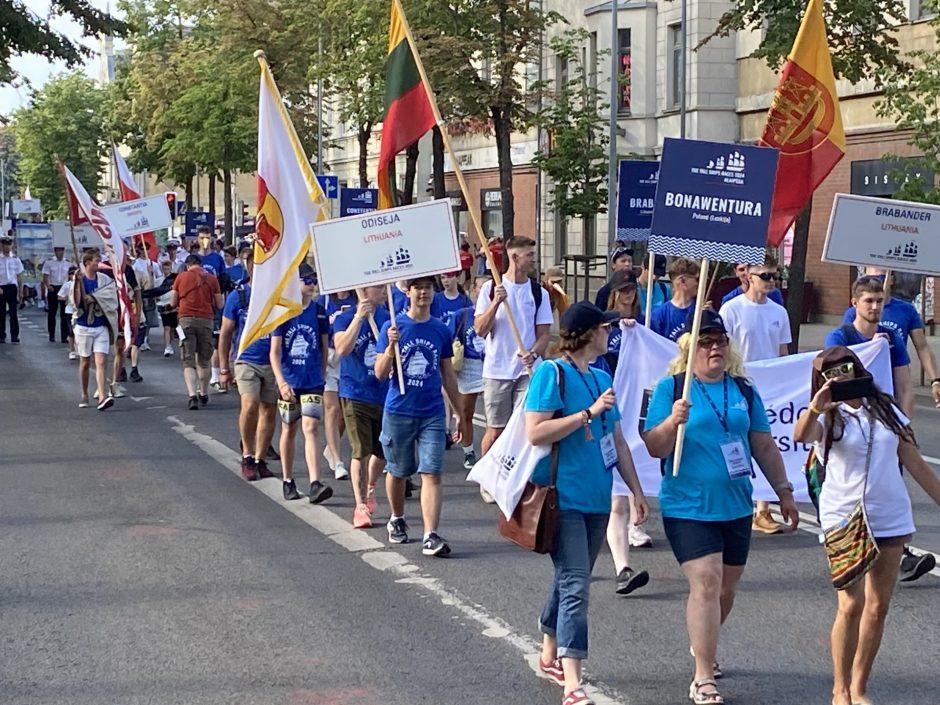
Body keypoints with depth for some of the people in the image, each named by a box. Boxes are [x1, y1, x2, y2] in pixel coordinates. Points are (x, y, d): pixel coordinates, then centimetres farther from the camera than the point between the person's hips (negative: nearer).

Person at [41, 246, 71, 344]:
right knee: (51, 313, 6)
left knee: (65, 314, -2)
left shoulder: (68, 263, 7)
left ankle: (64, 336, 0)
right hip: (53, 289, -1)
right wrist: (48, 286, -18)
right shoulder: (49, 262, 1)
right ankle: (51, 336, 15)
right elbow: (45, 277, -2)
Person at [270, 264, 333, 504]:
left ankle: (315, 485, -18)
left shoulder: (319, 312, 2)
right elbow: (275, 351, -8)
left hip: (313, 382, 0)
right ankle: (287, 481, 26)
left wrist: (322, 375, 14)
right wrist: (281, 382, -18)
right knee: (289, 429, 13)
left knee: (310, 428, -12)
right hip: (289, 382, 0)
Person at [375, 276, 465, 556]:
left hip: (432, 414, 1)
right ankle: (397, 520, 37)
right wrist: (391, 346, -22)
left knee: (432, 474, -8)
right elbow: (380, 373, -5)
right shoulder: (393, 327, -2)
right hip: (398, 412, -1)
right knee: (398, 471, 14)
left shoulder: (441, 331, 6)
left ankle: (431, 536, -13)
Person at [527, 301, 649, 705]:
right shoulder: (552, 373, -9)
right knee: (576, 587, -13)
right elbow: (535, 433, -18)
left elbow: (617, 441, 20)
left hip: (596, 499, 8)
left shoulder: (601, 379, 14)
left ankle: (550, 657, 34)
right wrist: (589, 413, -18)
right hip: (563, 499, -8)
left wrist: (636, 491, 18)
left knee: (570, 583, 17)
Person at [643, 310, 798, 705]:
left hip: (736, 506, 5)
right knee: (705, 583, -15)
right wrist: (673, 422, -27)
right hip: (688, 508, -5)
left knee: (726, 587, 14)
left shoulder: (744, 391, 8)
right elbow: (655, 448, -8)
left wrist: (784, 492, 15)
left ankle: (702, 645, 42)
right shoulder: (671, 388, -4)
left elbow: (764, 446, 15)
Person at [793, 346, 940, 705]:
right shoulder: (825, 418, -1)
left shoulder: (886, 411, 11)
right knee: (852, 603, -11)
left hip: (891, 518, 4)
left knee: (878, 607, 5)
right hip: (845, 518, -4)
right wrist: (815, 408, -47)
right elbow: (801, 434, -26)